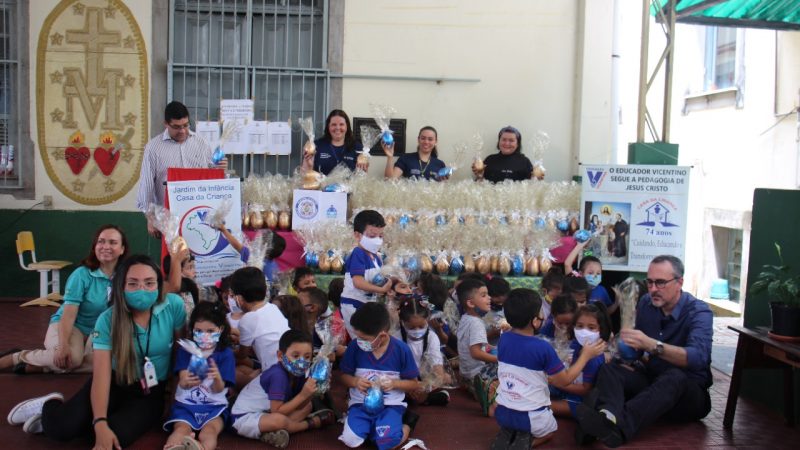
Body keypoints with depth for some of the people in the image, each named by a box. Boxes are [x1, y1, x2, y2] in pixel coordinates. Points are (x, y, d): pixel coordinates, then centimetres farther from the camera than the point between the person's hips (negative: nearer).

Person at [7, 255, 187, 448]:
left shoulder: (174, 305, -17)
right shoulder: (108, 320, -16)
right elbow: (101, 375, -21)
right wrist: (100, 423, -32)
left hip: (151, 393, 0)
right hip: (116, 382, 0)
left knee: (117, 436, -29)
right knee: (62, 428, -23)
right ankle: (50, 406, 16)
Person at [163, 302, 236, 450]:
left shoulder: (225, 353, 0)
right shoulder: (185, 349, 6)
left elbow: (218, 389, -6)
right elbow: (182, 383, -4)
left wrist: (218, 378, -32)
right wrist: (185, 381, -33)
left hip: (214, 405, -1)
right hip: (186, 404, 1)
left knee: (209, 432, -34)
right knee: (181, 429, -31)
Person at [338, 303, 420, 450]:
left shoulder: (401, 349, -11)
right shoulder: (355, 346, -8)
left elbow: (414, 384, -1)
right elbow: (344, 376, 6)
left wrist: (394, 383, -20)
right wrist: (355, 381, -16)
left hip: (391, 404, -2)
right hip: (361, 402, 2)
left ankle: (405, 427, 6)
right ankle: (370, 425, 9)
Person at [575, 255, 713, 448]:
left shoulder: (699, 312, -14)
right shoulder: (646, 303, 3)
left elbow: (698, 357, -32)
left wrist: (652, 345, -45)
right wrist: (636, 359, -10)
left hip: (689, 391, -5)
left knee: (674, 376, -37)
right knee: (610, 369, -17)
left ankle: (618, 426, -59)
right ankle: (606, 416, -51)